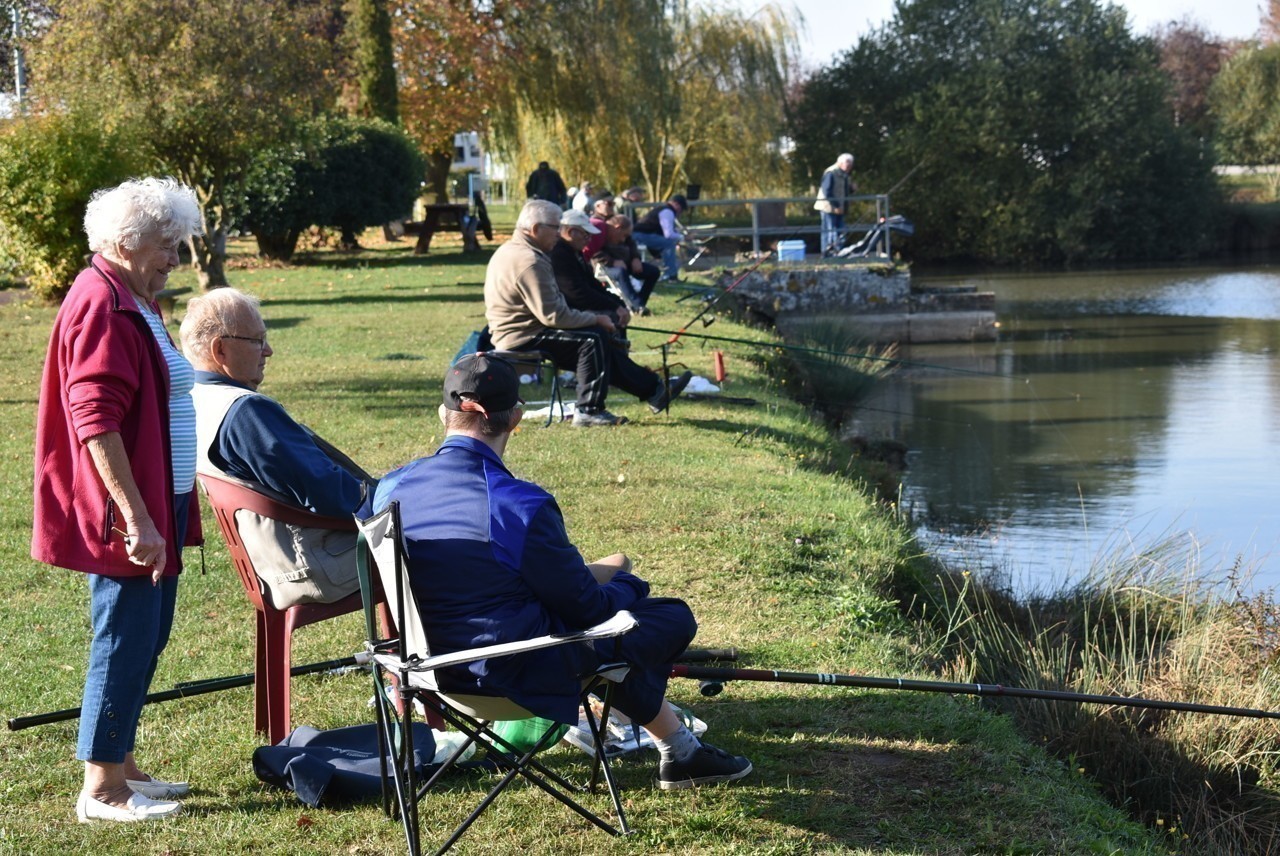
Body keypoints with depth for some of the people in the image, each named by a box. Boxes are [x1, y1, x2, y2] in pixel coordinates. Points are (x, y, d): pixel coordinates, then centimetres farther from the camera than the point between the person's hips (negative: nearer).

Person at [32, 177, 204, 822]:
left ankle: (120, 765, 26)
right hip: (125, 514, -10)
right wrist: (136, 518, -27)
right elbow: (96, 423, -25)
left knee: (145, 637, 16)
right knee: (126, 641, -4)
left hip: (156, 507, 10)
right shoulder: (102, 305, -17)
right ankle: (101, 792, 3)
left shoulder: (133, 303, 16)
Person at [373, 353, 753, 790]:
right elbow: (588, 610, -14)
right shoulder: (522, 505, -25)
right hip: (512, 671, -8)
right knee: (674, 618, 7)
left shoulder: (392, 488, -5)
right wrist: (625, 580, 10)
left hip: (432, 663, 8)